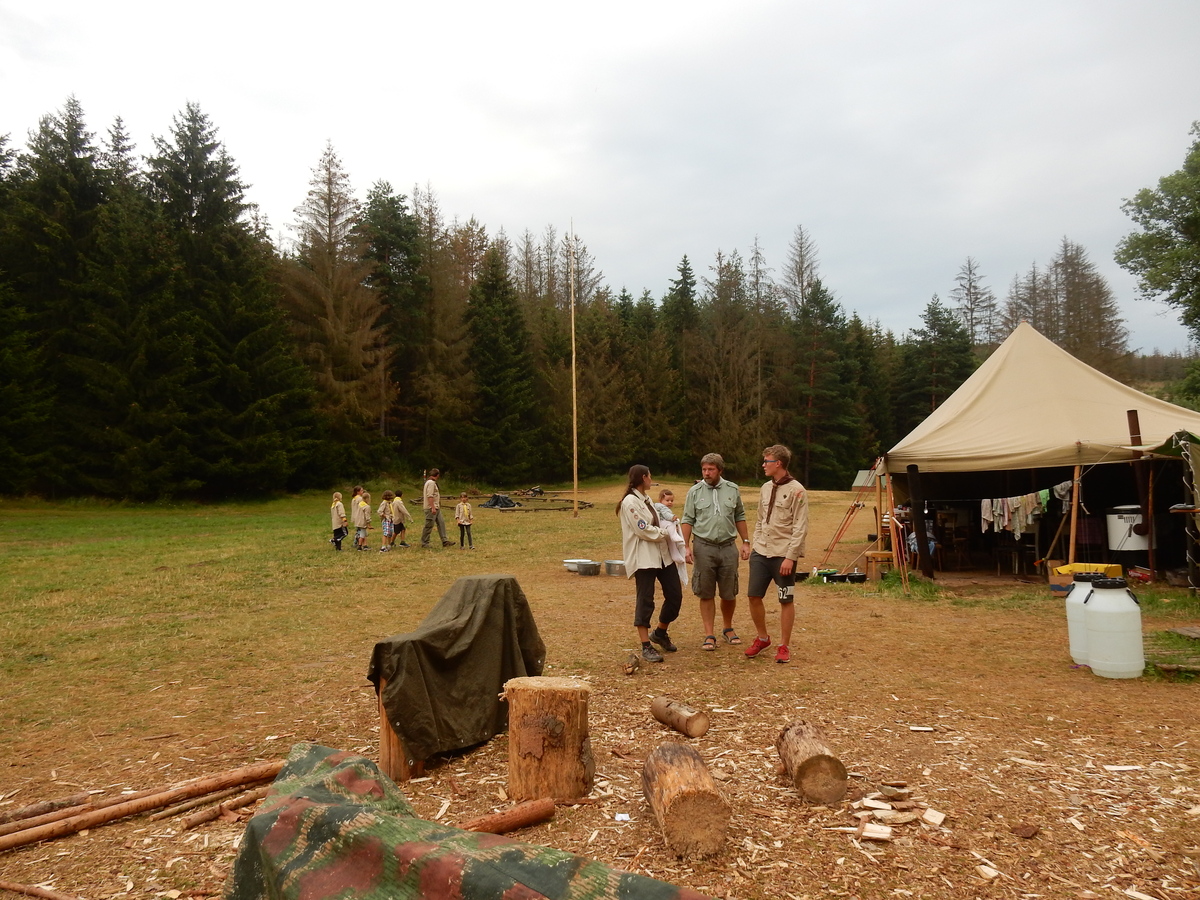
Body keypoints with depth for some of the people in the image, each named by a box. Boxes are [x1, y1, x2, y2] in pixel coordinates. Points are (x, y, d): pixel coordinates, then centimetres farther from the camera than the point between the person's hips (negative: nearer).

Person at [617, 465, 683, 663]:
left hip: (662, 554, 9)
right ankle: (646, 647, 5)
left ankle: (660, 633, 29)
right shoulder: (630, 502, -11)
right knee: (645, 601, -3)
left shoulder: (646, 500, 18)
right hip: (643, 557, -9)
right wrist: (664, 533, -3)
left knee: (675, 595, 8)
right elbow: (643, 530, -16)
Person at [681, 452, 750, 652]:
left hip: (728, 547, 2)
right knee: (706, 594, 4)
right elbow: (688, 521, 0)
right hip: (704, 547, -2)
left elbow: (740, 517, 11)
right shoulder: (694, 491, -1)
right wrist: (686, 546, -6)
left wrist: (745, 542, 6)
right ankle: (709, 635, 13)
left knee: (729, 593, 10)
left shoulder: (732, 490, 4)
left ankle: (728, 629, 31)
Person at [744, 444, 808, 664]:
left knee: (785, 601, 5)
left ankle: (785, 647, 18)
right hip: (761, 553, 6)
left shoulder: (796, 490, -11)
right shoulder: (766, 488, 10)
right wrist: (755, 544, 9)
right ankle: (762, 638, 25)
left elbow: (800, 528, -14)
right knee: (753, 596, 5)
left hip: (783, 555, -6)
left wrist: (790, 557, -17)